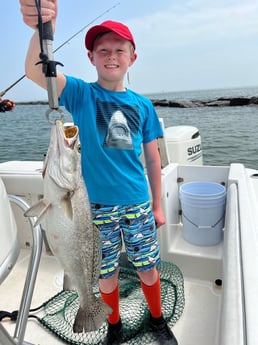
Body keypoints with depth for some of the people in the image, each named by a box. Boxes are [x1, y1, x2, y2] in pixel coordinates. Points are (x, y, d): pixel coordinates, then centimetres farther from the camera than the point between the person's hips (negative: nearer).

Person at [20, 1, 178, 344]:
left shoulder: (142, 105, 2)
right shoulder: (80, 94, -5)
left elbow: (152, 158, 5)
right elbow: (36, 71, -25)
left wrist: (158, 206, 7)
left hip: (138, 204, 2)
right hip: (98, 206, -1)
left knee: (148, 268, 16)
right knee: (107, 274, 16)